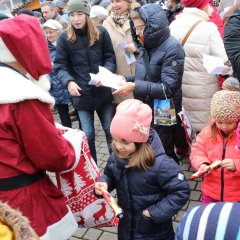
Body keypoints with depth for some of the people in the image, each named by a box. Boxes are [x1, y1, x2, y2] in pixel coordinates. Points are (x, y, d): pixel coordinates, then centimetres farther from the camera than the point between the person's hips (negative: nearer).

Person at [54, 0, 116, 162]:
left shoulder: (101, 33, -1)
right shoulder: (64, 38, -3)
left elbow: (110, 58, 2)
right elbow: (60, 66, -4)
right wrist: (69, 81, -23)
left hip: (103, 92, 1)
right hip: (81, 95, -1)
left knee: (111, 130, 15)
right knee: (88, 135, 8)